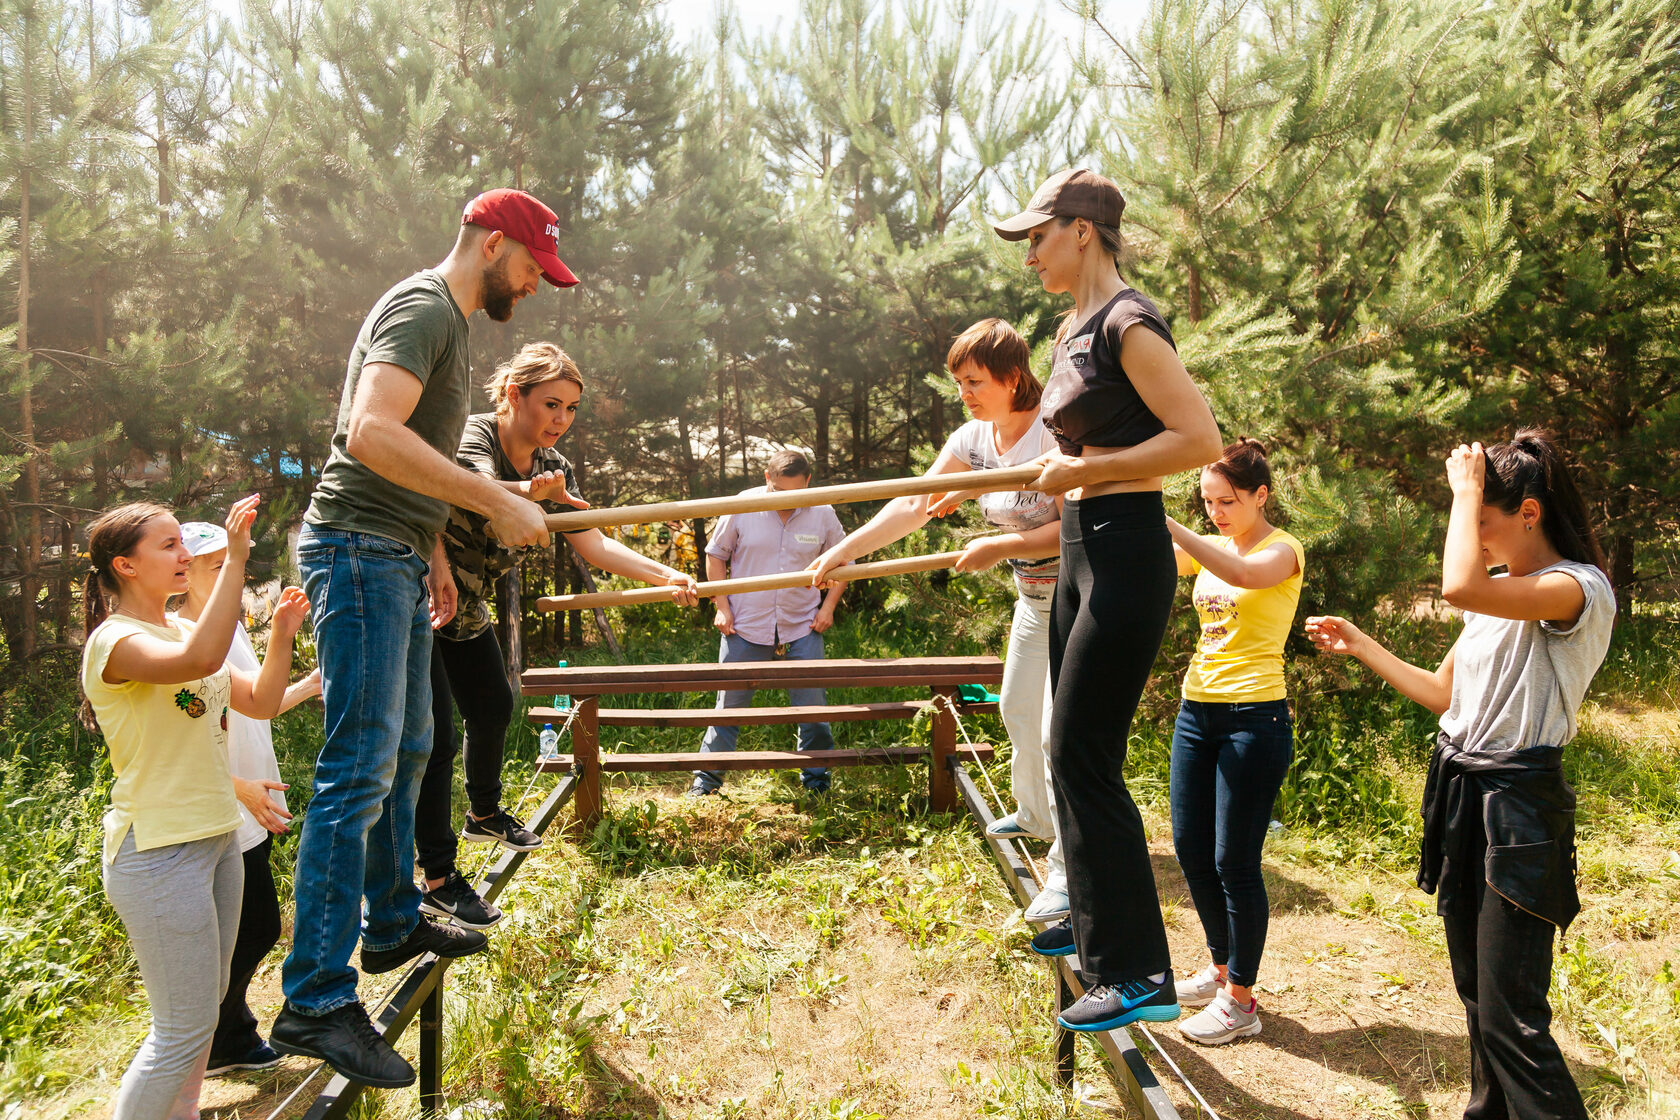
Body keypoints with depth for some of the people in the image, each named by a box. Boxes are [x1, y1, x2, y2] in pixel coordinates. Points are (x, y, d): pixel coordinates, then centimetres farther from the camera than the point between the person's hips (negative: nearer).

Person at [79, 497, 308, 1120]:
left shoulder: (182, 630, 11)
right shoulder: (114, 641, -15)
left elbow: (261, 702, 14)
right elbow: (200, 659, -38)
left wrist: (281, 635, 0)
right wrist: (236, 558, -36)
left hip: (218, 838, 9)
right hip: (159, 851, -9)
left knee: (206, 1003, 18)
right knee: (183, 1031, -3)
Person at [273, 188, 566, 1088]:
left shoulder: (449, 322, 21)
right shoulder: (422, 308, -12)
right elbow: (370, 432, -27)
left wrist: (434, 556, 24)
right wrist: (497, 501, -26)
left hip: (396, 558, 11)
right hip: (359, 549, -11)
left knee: (407, 749, 16)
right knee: (361, 765, -12)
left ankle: (391, 925, 30)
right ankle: (315, 999, -6)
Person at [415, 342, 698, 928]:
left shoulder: (553, 467, -3)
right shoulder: (469, 437, -26)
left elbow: (596, 546, -6)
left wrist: (667, 576, -19)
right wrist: (526, 490, -72)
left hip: (465, 609, 8)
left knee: (494, 707, 20)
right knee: (433, 736, -10)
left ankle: (485, 816, 45)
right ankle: (439, 882, 0)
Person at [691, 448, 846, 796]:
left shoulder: (823, 514, -2)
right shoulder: (742, 507, -5)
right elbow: (715, 555, 7)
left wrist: (828, 607, 1)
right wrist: (722, 606, 0)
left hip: (802, 630, 1)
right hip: (745, 629, -1)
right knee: (729, 705, 8)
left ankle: (817, 778, 23)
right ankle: (707, 777, 24)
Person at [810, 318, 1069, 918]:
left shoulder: (1056, 431, -24)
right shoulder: (972, 439, -2)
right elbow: (913, 507, -1)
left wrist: (1001, 546, -28)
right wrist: (842, 551, -5)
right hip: (1034, 598, 8)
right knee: (1016, 710, 20)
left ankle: (1069, 868, -4)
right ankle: (1035, 815, 43)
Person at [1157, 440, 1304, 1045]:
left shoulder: (1283, 550, -7)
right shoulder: (1210, 548, 12)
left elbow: (1244, 574, -31)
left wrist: (1165, 523, -37)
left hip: (1254, 718, -7)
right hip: (1197, 711, 7)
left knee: (1234, 861, -2)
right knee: (1190, 848, 13)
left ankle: (1240, 1001, 13)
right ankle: (1221, 968, 32)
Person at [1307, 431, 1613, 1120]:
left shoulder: (1581, 588, -14)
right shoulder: (1500, 596, 13)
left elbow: (1458, 586, -33)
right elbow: (1442, 693, 19)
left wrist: (1467, 489, -18)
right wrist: (1359, 644, 15)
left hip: (1515, 804, -8)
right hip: (1459, 791, 8)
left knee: (1510, 1015, -7)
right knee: (1474, 992, 18)